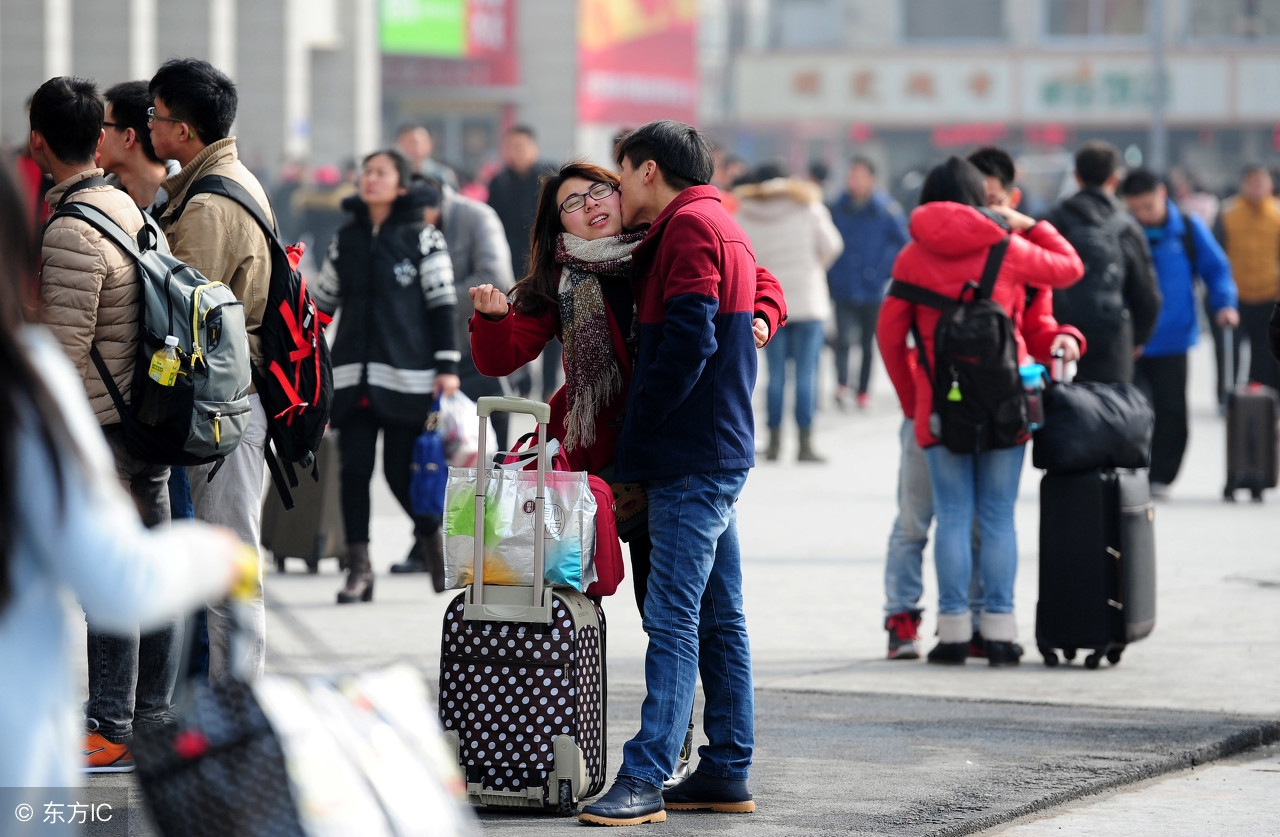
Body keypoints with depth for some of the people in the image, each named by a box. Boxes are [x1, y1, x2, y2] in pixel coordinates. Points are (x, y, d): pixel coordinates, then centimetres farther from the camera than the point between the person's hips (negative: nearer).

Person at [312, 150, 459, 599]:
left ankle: (430, 535, 25)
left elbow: (442, 304, 0)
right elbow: (323, 302, 20)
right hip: (353, 376, 4)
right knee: (354, 468, -4)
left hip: (406, 376, -3)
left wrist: (447, 366, -6)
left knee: (401, 471, -3)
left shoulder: (422, 238, 2)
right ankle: (358, 569, 0)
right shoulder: (345, 240, 13)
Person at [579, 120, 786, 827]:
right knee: (718, 618, 11)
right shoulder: (722, 226, 20)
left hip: (692, 456, -10)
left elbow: (688, 340, -20)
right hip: (719, 451, 10)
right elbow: (767, 295, 34)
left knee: (673, 617, -13)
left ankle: (646, 779, -16)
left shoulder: (689, 226, -11)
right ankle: (727, 773, 15)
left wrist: (634, 432, -14)